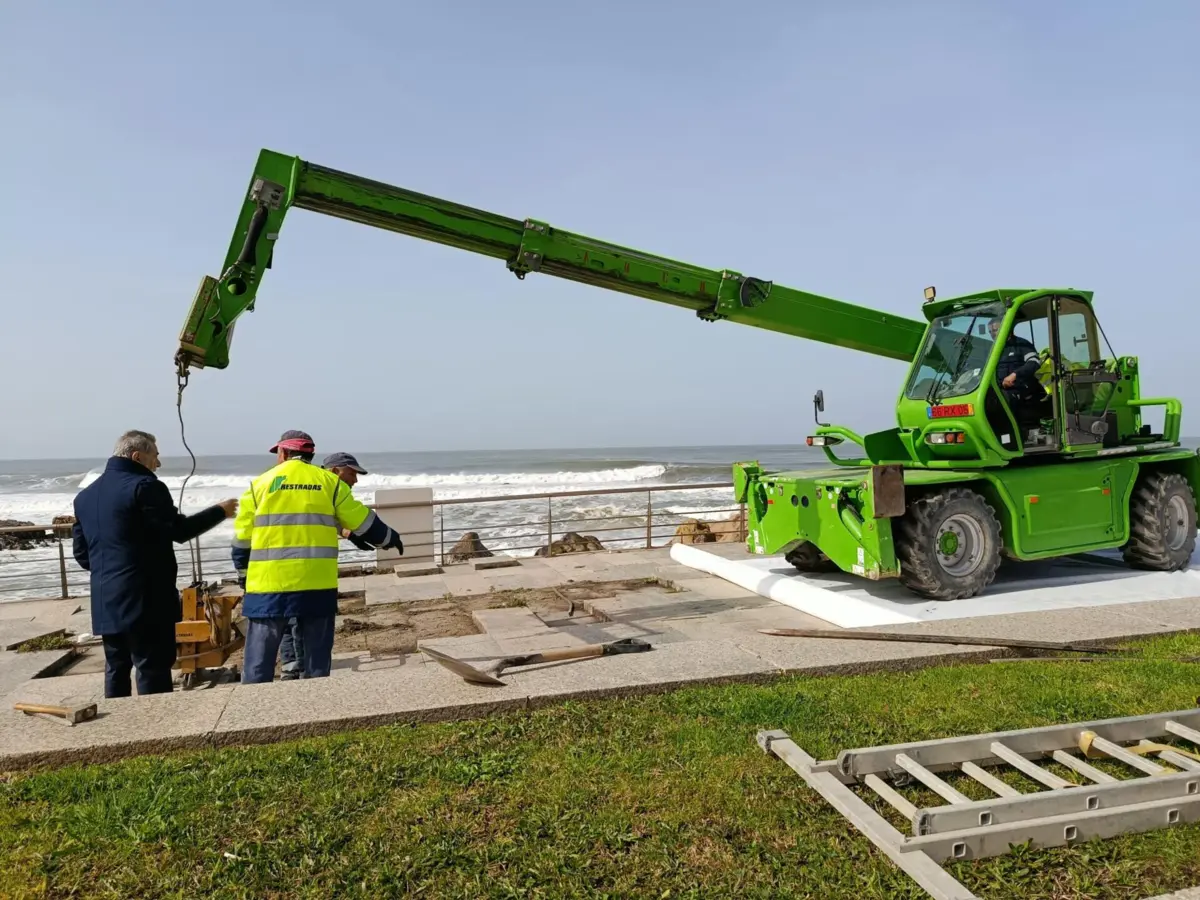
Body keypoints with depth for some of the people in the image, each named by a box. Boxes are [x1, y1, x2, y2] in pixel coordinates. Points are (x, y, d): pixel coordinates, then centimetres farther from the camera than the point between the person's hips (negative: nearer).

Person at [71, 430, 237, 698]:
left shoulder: (85, 495, 15)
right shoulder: (144, 486, -12)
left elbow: (81, 553, 17)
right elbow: (179, 531, -13)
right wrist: (220, 512, -3)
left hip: (105, 601, 8)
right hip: (145, 599, -8)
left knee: (116, 669, 15)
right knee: (153, 669, -2)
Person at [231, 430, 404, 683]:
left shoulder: (260, 484, 5)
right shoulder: (329, 482, 6)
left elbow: (243, 536, 8)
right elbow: (363, 523, 9)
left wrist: (243, 571, 22)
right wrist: (389, 539, 26)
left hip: (270, 583, 0)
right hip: (317, 583, 1)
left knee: (260, 653, 6)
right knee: (317, 653, 11)